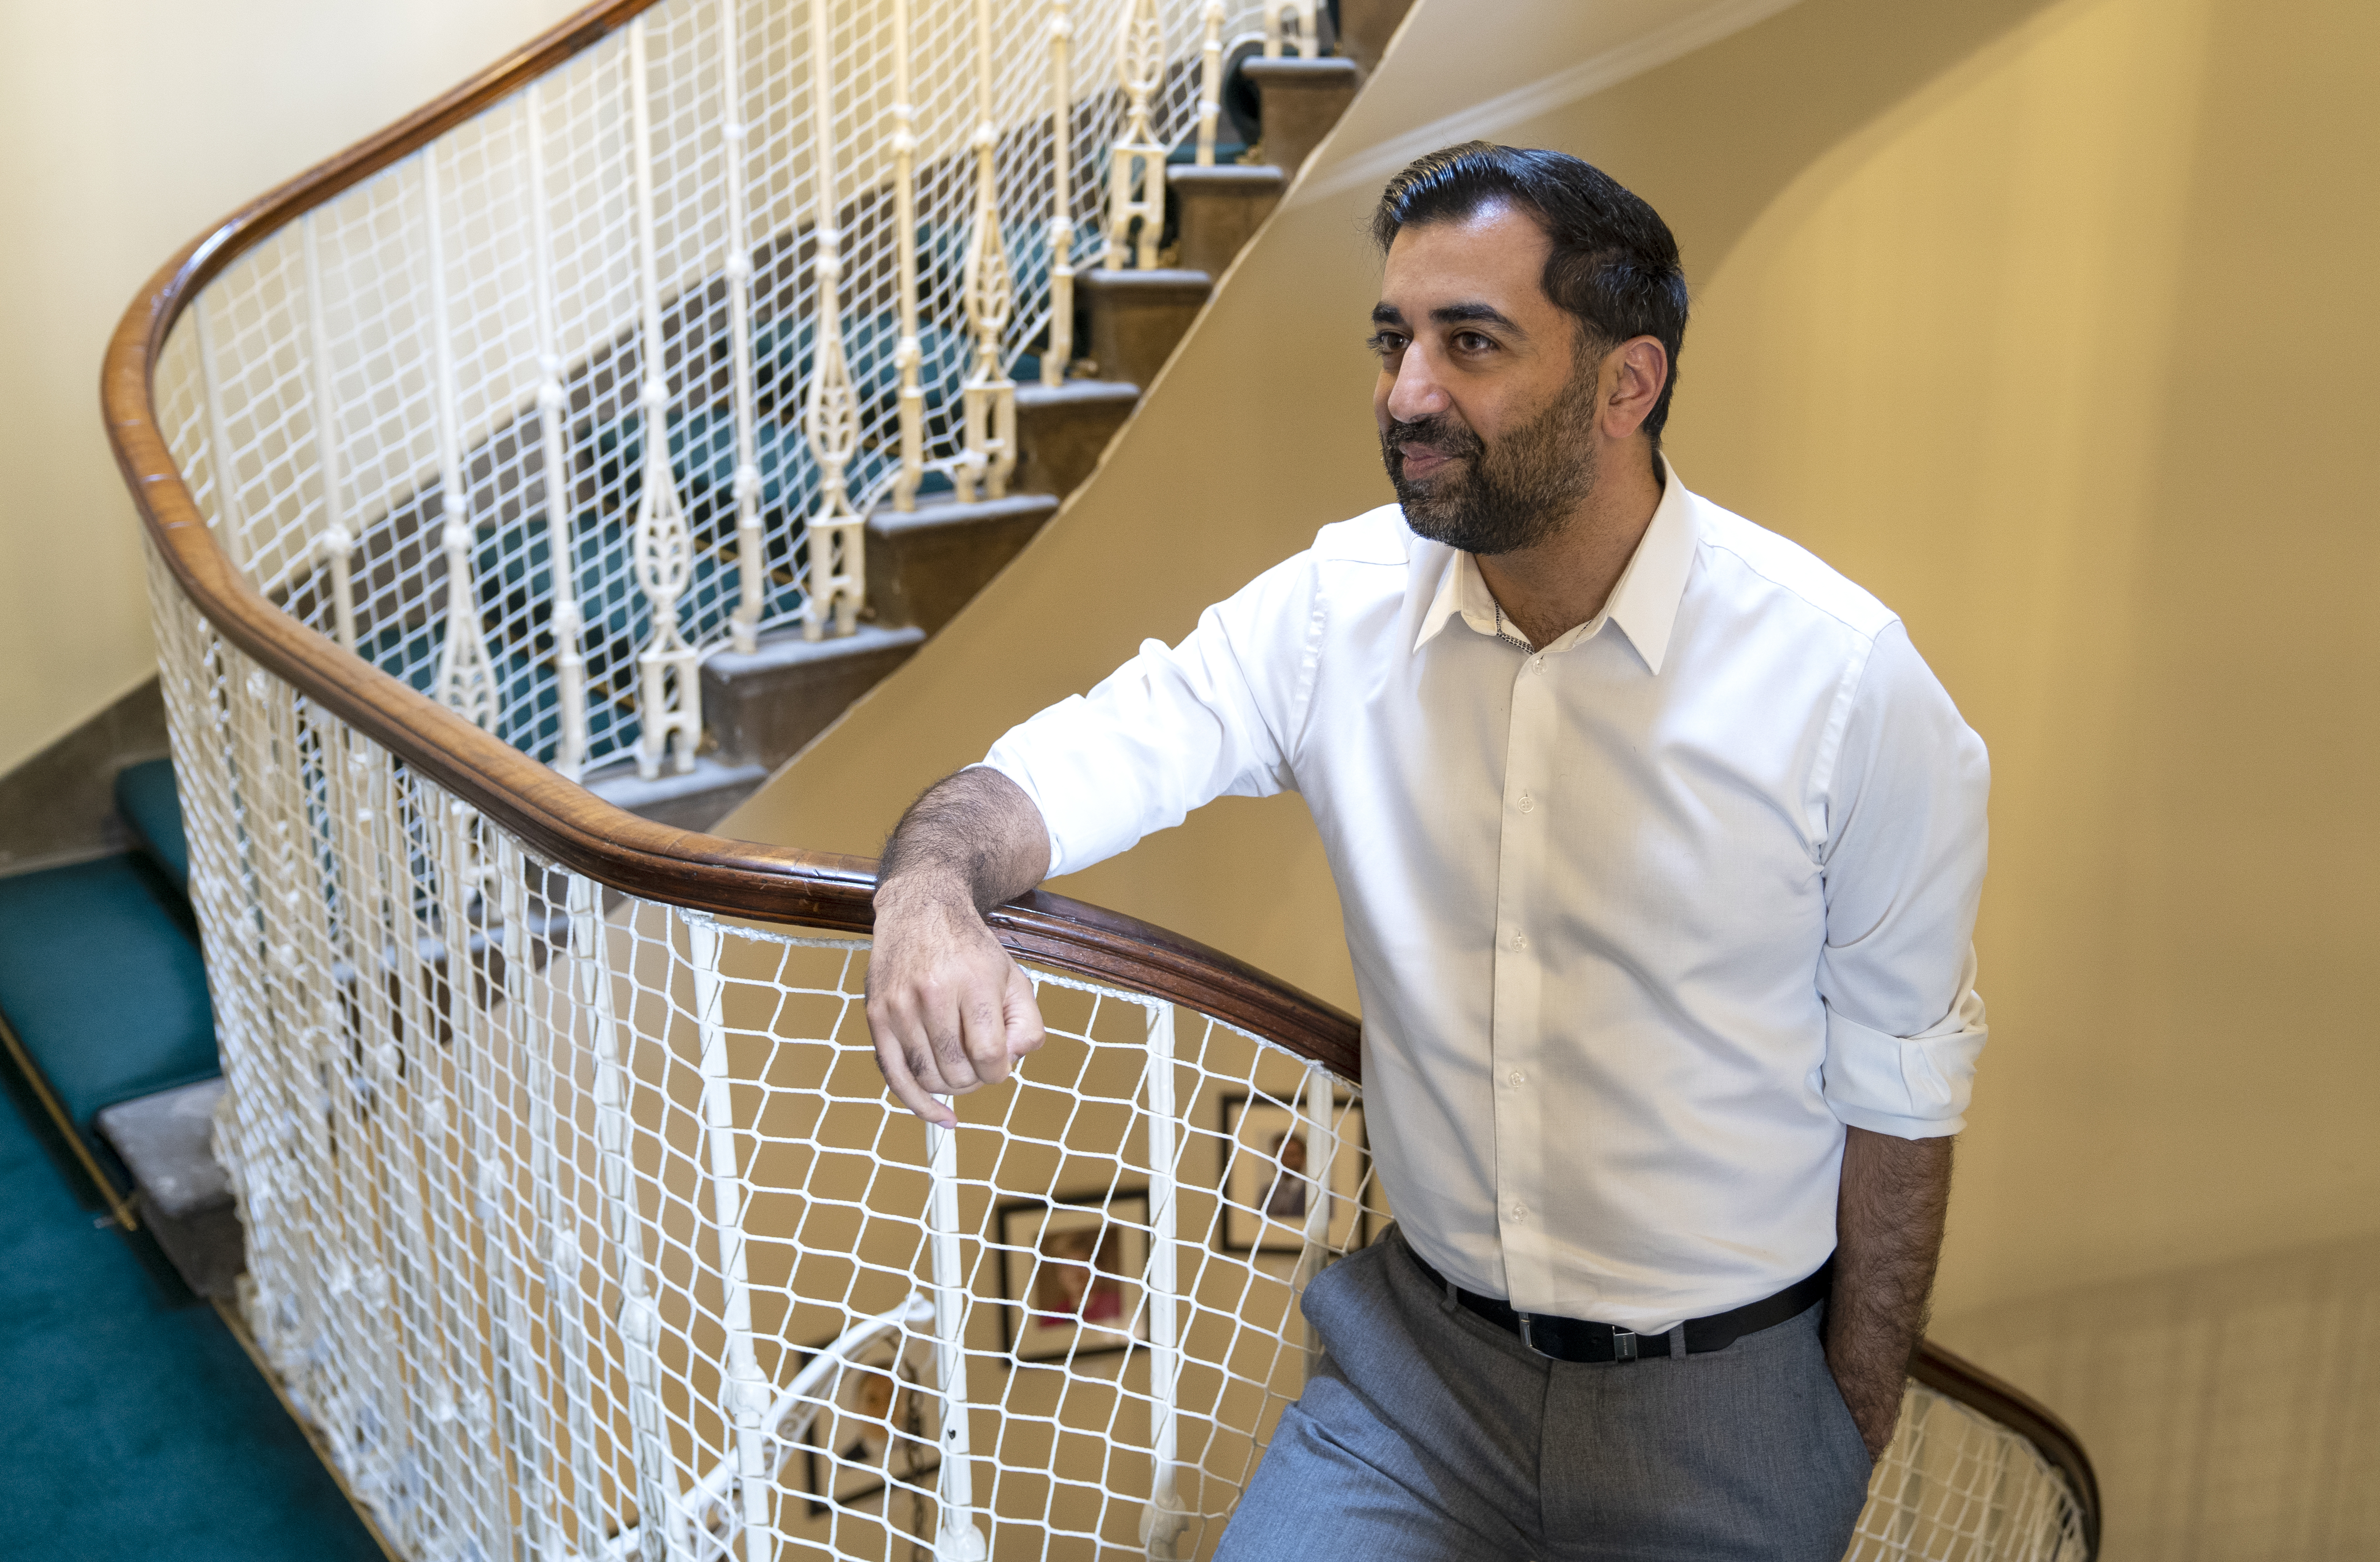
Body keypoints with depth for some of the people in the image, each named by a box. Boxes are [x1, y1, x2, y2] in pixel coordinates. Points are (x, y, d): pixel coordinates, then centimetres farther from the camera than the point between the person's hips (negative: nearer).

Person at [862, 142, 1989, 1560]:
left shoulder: (1845, 679, -16)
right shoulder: (1338, 610, -9)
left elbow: (1899, 1084, -7)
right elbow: (1060, 766, -11)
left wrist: (1860, 1444, -1)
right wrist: (931, 887, -35)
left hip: (1729, 1403, -1)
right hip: (1422, 1357, 2)